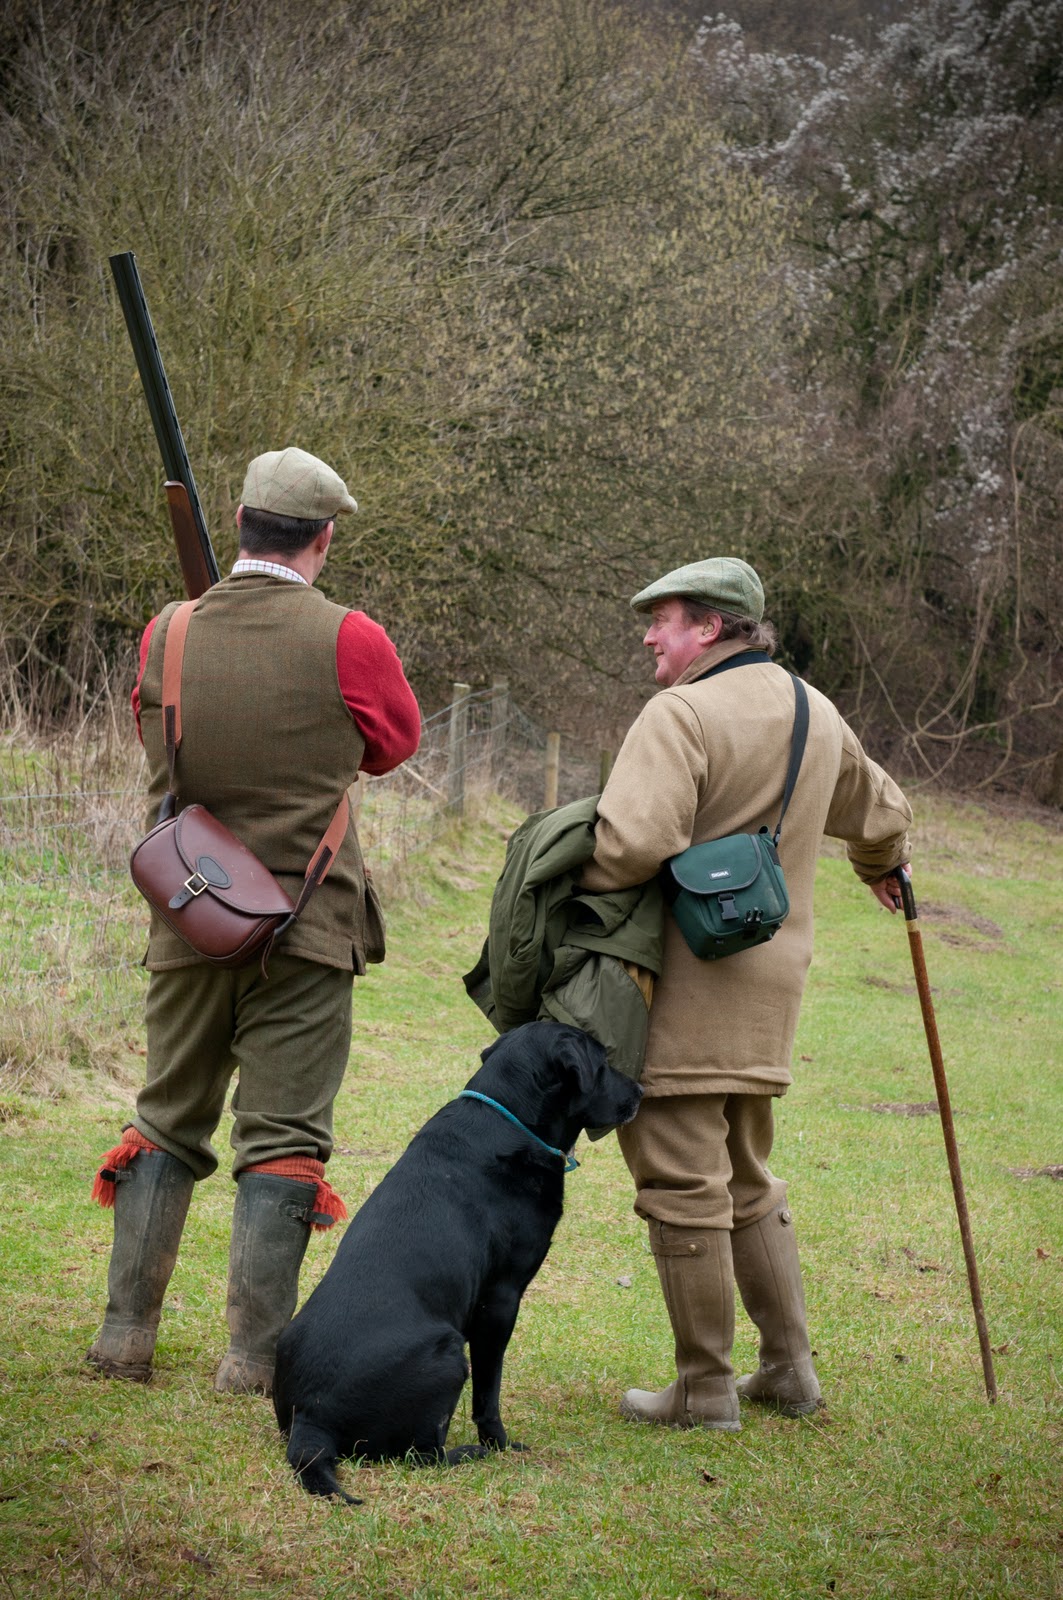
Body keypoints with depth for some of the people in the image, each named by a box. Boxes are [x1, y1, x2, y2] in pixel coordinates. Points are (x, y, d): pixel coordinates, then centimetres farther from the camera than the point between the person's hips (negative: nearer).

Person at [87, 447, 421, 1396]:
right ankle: (255, 1355, 2)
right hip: (306, 924, -3)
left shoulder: (167, 635, -2)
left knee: (168, 1121, 16)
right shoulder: (347, 640, -11)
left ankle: (126, 1333, 17)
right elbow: (395, 743, 6)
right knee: (283, 1136, 3)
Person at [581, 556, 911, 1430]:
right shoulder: (817, 714, 13)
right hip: (769, 982, 9)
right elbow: (881, 814, 29)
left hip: (683, 985, -8)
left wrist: (561, 885, -9)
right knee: (748, 1183, 21)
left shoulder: (682, 714, -15)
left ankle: (705, 1388, 5)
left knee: (683, 1187, -1)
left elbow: (634, 842, -28)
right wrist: (884, 868, 50)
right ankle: (790, 1366, 23)